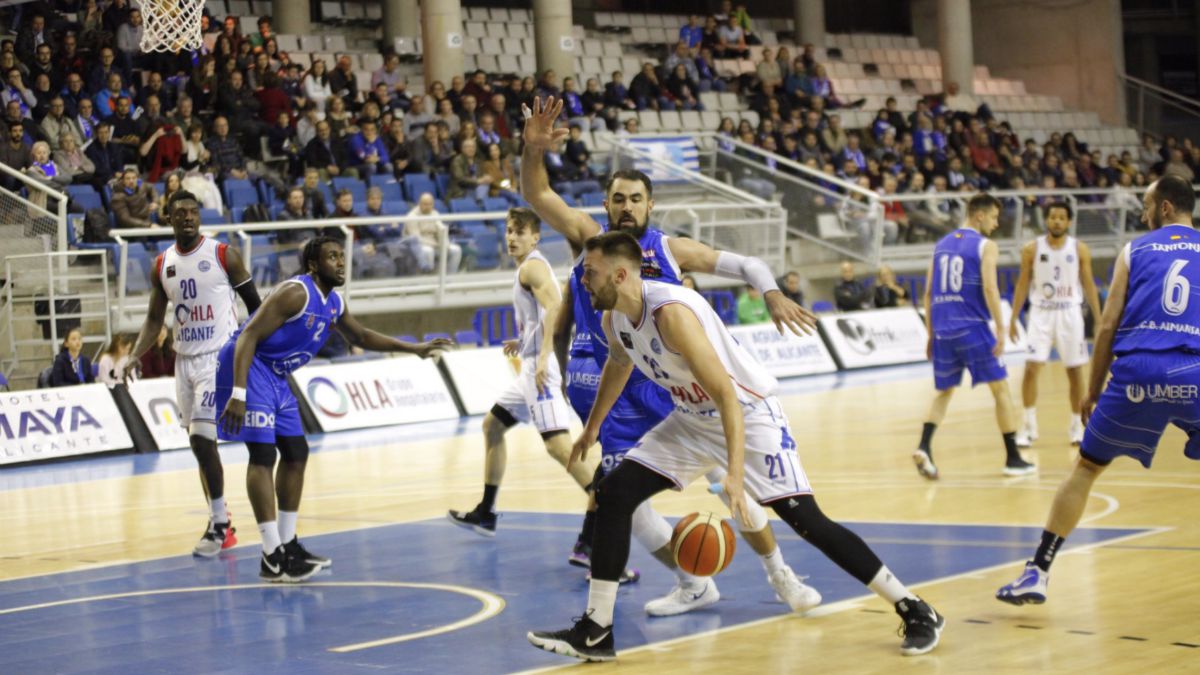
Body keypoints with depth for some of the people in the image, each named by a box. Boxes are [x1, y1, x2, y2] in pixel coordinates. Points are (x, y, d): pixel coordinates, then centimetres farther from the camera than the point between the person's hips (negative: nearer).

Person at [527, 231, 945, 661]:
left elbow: (727, 396, -32)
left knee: (807, 521, -12)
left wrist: (734, 473, -37)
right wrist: (592, 428, 30)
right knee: (614, 494, -4)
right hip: (692, 420, 8)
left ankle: (915, 612, 0)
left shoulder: (671, 312, -31)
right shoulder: (612, 319, -5)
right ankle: (595, 632, 0)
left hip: (748, 413, -8)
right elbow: (618, 368, 20)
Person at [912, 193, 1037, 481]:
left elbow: (928, 293, 14)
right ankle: (1013, 459, 7)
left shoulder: (941, 245, 14)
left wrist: (931, 333, 19)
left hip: (943, 330, 6)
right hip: (972, 328, -6)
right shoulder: (985, 246, -4)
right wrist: (1001, 330, -14)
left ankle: (924, 447, -5)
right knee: (1000, 389, 5)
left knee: (944, 391, 16)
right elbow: (989, 288, -16)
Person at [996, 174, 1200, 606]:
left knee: (1086, 467, 15)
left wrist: (1092, 391, 16)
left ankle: (1037, 573, 12)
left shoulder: (1134, 250, 13)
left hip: (1137, 372, 0)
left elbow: (1108, 326, 9)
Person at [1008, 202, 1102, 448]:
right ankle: (1029, 426, -2)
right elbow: (1023, 285, 4)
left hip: (1070, 313, 0)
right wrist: (1013, 320, 1)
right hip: (1041, 313, 0)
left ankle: (1077, 424, 19)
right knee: (1032, 367, -10)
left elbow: (1089, 285, 3)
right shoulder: (1032, 249, -1)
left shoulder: (1080, 249, -1)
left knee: (1075, 370, 5)